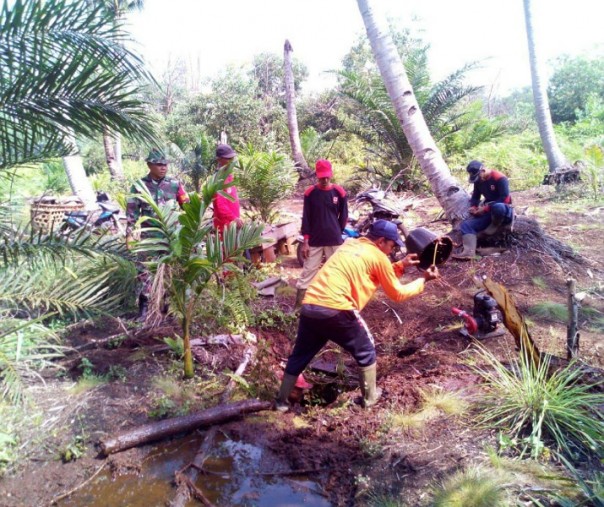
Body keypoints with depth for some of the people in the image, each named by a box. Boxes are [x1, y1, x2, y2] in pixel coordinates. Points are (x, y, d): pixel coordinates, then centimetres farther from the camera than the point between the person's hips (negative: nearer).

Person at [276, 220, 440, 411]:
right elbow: (397, 294, 11)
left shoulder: (350, 245, 24)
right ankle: (370, 397, 29)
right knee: (365, 351, 17)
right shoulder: (378, 257, 3)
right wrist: (423, 280, 23)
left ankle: (281, 401, 30)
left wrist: (401, 265, 33)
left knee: (300, 354, 23)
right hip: (335, 310, -7)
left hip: (309, 307, 7)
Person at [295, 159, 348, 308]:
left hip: (335, 241, 1)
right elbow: (306, 218, -3)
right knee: (308, 272, 2)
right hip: (314, 241, -1)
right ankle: (298, 306, 7)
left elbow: (344, 216, 8)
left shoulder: (339, 192, -1)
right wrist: (305, 241, -7)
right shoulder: (310, 192, -3)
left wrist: (337, 233, 12)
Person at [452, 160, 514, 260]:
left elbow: (505, 199, -22)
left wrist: (485, 208, -22)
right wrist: (473, 207, -9)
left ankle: (495, 226, -11)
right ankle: (469, 251, -38)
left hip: (504, 211, -7)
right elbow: (475, 196, 14)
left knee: (498, 207, -44)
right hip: (489, 212, 7)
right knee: (466, 225, -15)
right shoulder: (478, 181, 5)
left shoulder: (500, 178, -16)